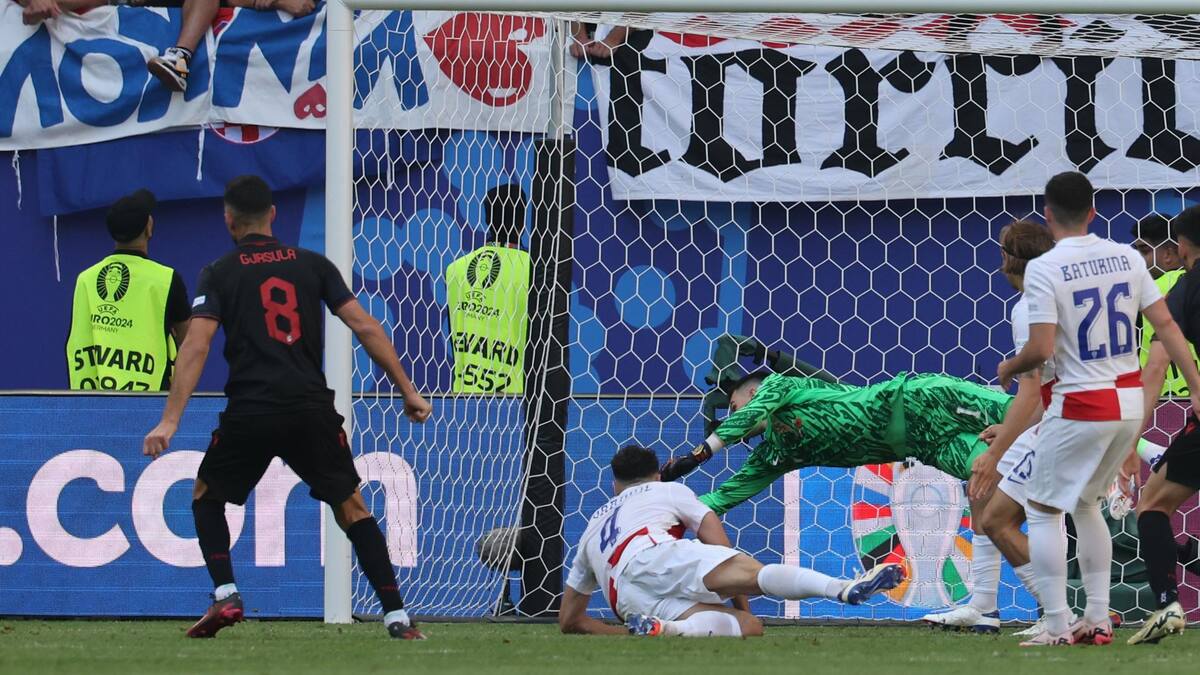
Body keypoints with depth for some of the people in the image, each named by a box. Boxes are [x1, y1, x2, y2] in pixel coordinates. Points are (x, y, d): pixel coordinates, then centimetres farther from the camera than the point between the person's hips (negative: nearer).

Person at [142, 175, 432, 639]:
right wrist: (407, 391, 11)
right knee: (350, 505, 11)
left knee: (207, 495, 22)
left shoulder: (218, 274, 6)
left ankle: (225, 596, 4)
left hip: (250, 410, -1)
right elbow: (366, 327, 6)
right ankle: (395, 616, 0)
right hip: (312, 408, 2)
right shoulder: (313, 265, 12)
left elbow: (196, 345, -6)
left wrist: (170, 420, -10)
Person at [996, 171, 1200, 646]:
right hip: (1130, 402, 6)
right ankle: (1097, 620, 18)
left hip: (1080, 407, -6)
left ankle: (1058, 627, 0)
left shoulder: (1043, 269, -13)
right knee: (1086, 504, 22)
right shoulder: (1126, 258, 3)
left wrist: (1008, 369, 2)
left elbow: (1041, 350, -18)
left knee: (1043, 509, 7)